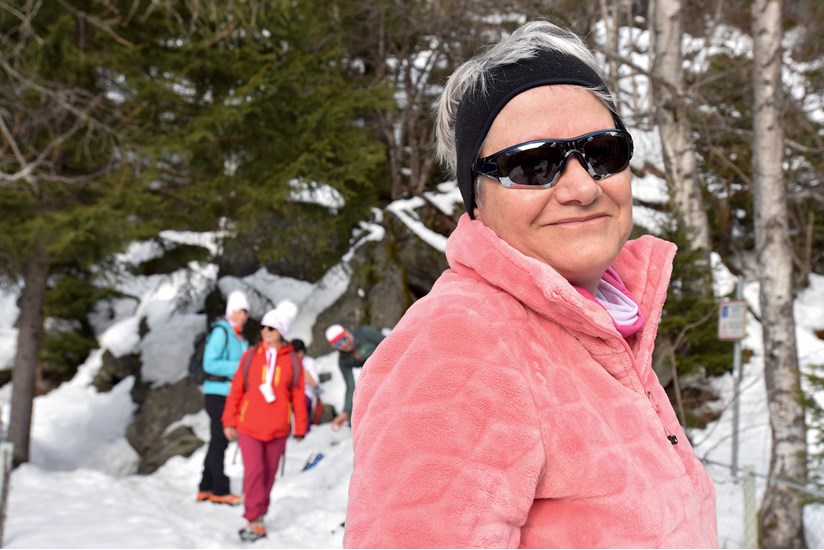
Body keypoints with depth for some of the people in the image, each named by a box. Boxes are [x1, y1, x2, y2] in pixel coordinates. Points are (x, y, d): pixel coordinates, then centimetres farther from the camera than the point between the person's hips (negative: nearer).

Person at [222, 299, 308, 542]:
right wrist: (229, 421, 3)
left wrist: (300, 428, 5)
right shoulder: (251, 355, -1)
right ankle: (255, 521, -2)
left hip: (277, 429, 1)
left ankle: (257, 517, 26)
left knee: (268, 474, 9)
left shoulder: (293, 360, -1)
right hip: (248, 426, -1)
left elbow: (298, 396, 3)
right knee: (254, 471, -10)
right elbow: (236, 389, 3)